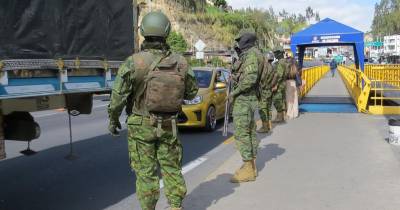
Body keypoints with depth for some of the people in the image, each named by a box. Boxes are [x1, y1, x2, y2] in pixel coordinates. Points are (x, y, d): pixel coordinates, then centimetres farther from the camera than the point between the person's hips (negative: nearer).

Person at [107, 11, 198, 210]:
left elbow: (118, 96, -10)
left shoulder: (133, 63, -15)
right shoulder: (180, 62, -6)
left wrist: (113, 120, 5)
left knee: (146, 173, 8)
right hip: (169, 126, 3)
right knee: (172, 169, 16)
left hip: (141, 126, -2)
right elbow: (192, 92, 6)